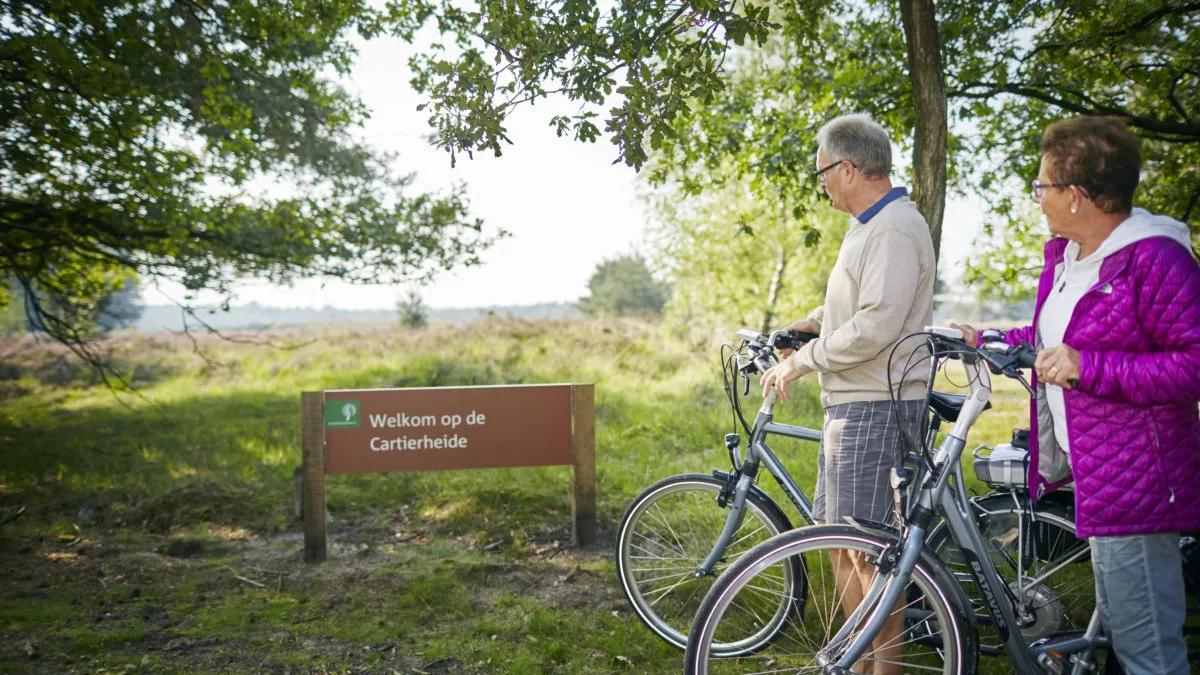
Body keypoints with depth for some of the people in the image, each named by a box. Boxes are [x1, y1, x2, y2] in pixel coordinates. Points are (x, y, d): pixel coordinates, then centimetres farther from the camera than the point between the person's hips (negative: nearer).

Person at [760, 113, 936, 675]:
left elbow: (874, 327, -24)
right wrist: (800, 328, 14)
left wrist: (801, 361, -15)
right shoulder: (869, 225, 17)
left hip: (877, 406, -11)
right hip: (851, 402, 11)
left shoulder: (894, 229, -16)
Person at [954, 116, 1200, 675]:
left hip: (1134, 478, -10)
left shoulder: (1154, 258, -18)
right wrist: (986, 342, 16)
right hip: (1089, 470, 10)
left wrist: (1088, 368, -26)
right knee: (1117, 628, 23)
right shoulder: (1063, 253, 11)